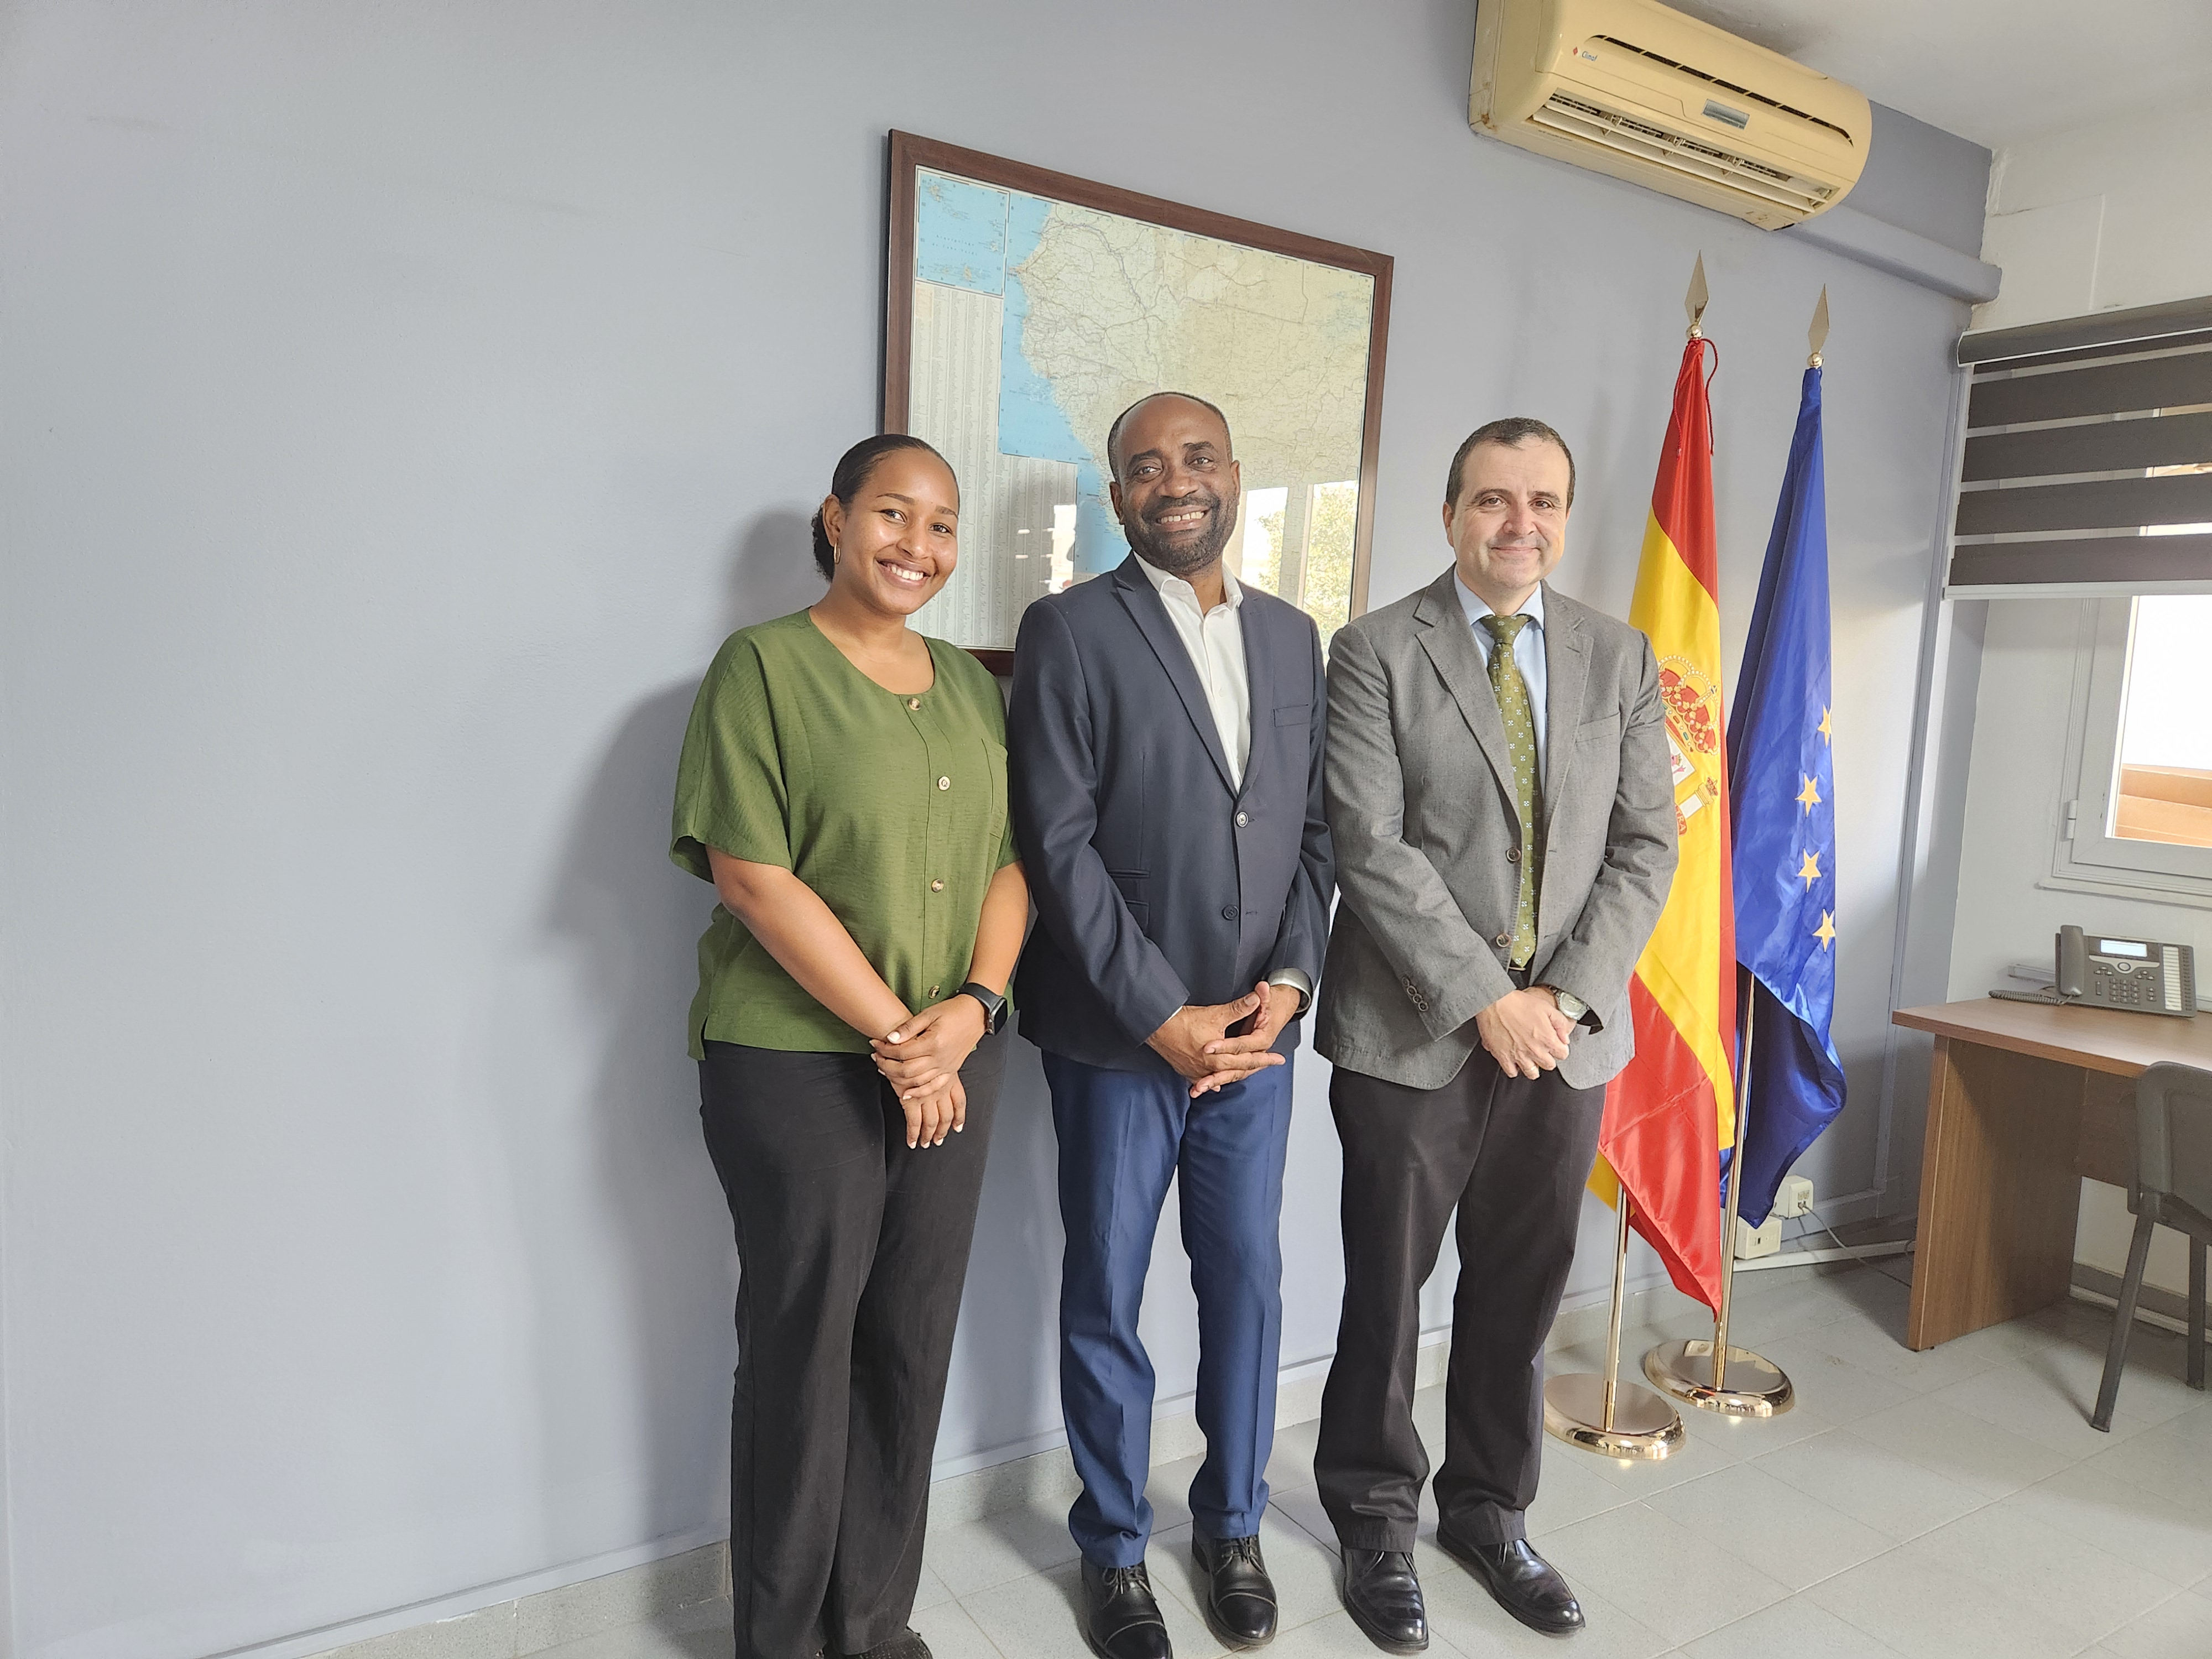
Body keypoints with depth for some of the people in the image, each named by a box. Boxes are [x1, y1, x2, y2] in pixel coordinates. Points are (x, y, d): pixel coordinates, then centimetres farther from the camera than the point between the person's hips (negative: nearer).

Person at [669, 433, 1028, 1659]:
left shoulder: (969, 684, 11)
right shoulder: (762, 665, -7)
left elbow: (1009, 862, 8)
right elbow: (751, 875, -15)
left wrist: (972, 1006, -9)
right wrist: (890, 1033, -15)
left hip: (954, 1059, 5)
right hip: (797, 1066, -5)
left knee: (914, 1347, 13)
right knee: (802, 1348, 8)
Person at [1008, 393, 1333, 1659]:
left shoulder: (1293, 636, 9)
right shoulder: (1071, 630, -6)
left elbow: (1315, 831, 9)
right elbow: (1061, 846, -12)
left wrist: (1291, 980, -5)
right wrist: (1164, 1016, -14)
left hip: (1257, 1029, 4)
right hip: (1119, 1034, -4)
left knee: (1248, 1279, 15)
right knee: (1107, 1297, 10)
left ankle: (1233, 1523, 36)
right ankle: (1115, 1548, 31)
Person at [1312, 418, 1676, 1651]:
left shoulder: (1620, 658, 8)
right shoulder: (1377, 652, -4)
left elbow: (1646, 846, 3)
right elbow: (1373, 846, -12)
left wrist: (1569, 996, -9)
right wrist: (1485, 999, -16)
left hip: (1569, 1031, 4)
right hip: (1414, 1033, -3)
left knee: (1524, 1289, 15)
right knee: (1389, 1289, 10)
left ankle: (1489, 1507, 36)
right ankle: (1376, 1520, 31)